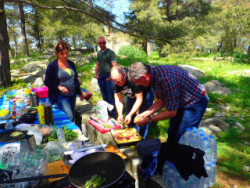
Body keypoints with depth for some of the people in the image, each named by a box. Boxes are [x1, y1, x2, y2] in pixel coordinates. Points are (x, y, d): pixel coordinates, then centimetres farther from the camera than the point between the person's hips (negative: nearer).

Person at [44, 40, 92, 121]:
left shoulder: (71, 64, 9)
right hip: (61, 96, -5)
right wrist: (59, 87, -19)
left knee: (73, 117, 12)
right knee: (69, 117, -17)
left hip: (72, 95, 6)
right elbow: (47, 82, -4)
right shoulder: (52, 66, -6)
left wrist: (80, 92, 20)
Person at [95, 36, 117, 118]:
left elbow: (115, 66, -13)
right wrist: (96, 73, 10)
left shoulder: (110, 52, -7)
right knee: (104, 96, 15)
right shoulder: (99, 53, 14)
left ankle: (112, 113, 7)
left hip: (108, 77, -6)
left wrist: (110, 77, -15)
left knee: (110, 97, -3)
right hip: (100, 76, 7)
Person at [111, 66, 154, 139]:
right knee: (130, 119, 7)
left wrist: (130, 115, -38)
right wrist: (120, 114, -32)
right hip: (131, 96, 5)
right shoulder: (114, 82, -23)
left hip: (144, 94, -5)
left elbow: (139, 99, -33)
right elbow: (118, 100, -17)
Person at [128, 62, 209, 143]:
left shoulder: (165, 79, -36)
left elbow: (171, 112, -27)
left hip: (196, 102, -8)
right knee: (172, 135, 16)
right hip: (181, 102, 9)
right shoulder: (153, 73, -8)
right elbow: (161, 101, 1)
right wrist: (144, 114, -8)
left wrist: (148, 120, -20)